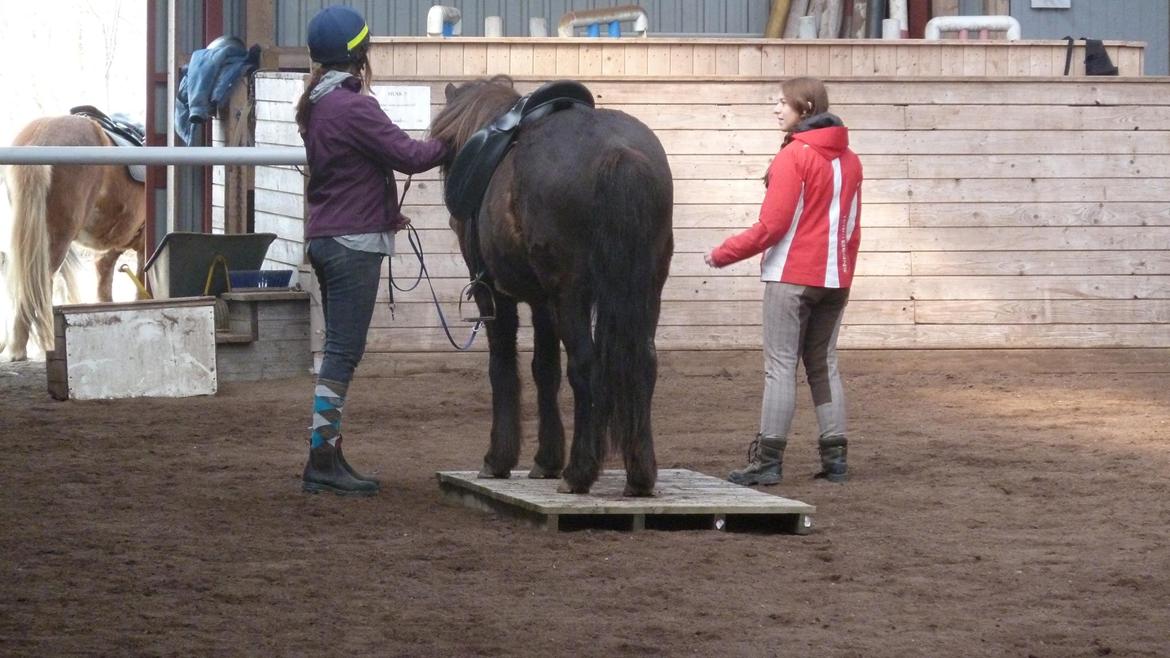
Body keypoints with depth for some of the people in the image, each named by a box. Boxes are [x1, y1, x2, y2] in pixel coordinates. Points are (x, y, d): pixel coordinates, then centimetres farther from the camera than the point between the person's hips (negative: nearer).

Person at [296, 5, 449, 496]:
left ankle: (327, 455, 14)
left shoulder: (316, 106, 12)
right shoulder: (353, 108, -18)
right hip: (353, 242, -10)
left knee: (340, 350, 13)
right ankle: (323, 461, -7)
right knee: (343, 352, -7)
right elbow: (408, 155, -19)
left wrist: (384, 212, 23)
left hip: (326, 236, 10)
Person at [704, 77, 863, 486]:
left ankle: (768, 460, -7)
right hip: (835, 281, 7)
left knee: (780, 366, -5)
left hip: (792, 279, -7)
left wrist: (723, 254, -5)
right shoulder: (849, 160, 11)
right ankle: (834, 457, 10)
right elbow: (852, 227, 14)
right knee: (824, 366, 13)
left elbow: (772, 225, -14)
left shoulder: (794, 156, -12)